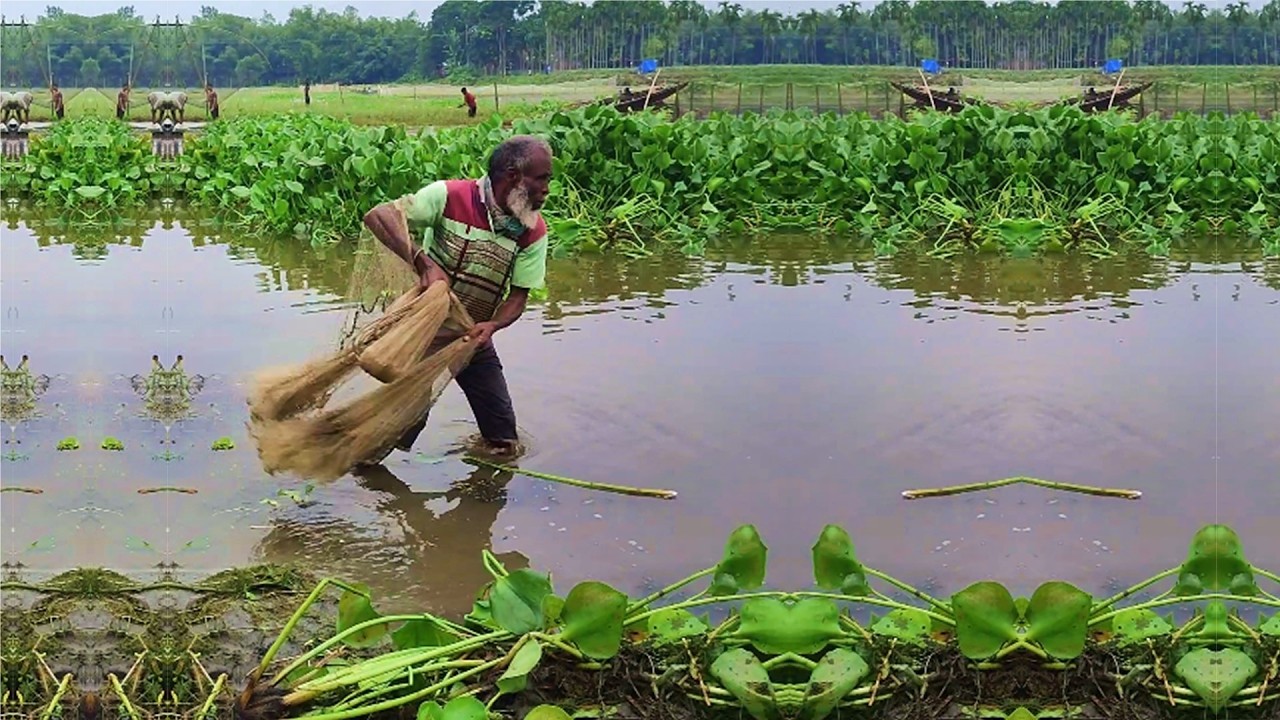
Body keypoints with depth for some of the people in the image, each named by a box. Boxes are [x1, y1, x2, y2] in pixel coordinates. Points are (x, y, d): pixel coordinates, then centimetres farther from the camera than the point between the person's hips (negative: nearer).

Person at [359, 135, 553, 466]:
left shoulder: (533, 232, -10)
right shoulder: (451, 196, -22)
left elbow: (518, 297, -7)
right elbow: (378, 216, -28)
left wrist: (492, 325, -28)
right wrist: (424, 262, -38)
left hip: (474, 336, 4)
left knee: (505, 443, 5)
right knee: (407, 418, -3)